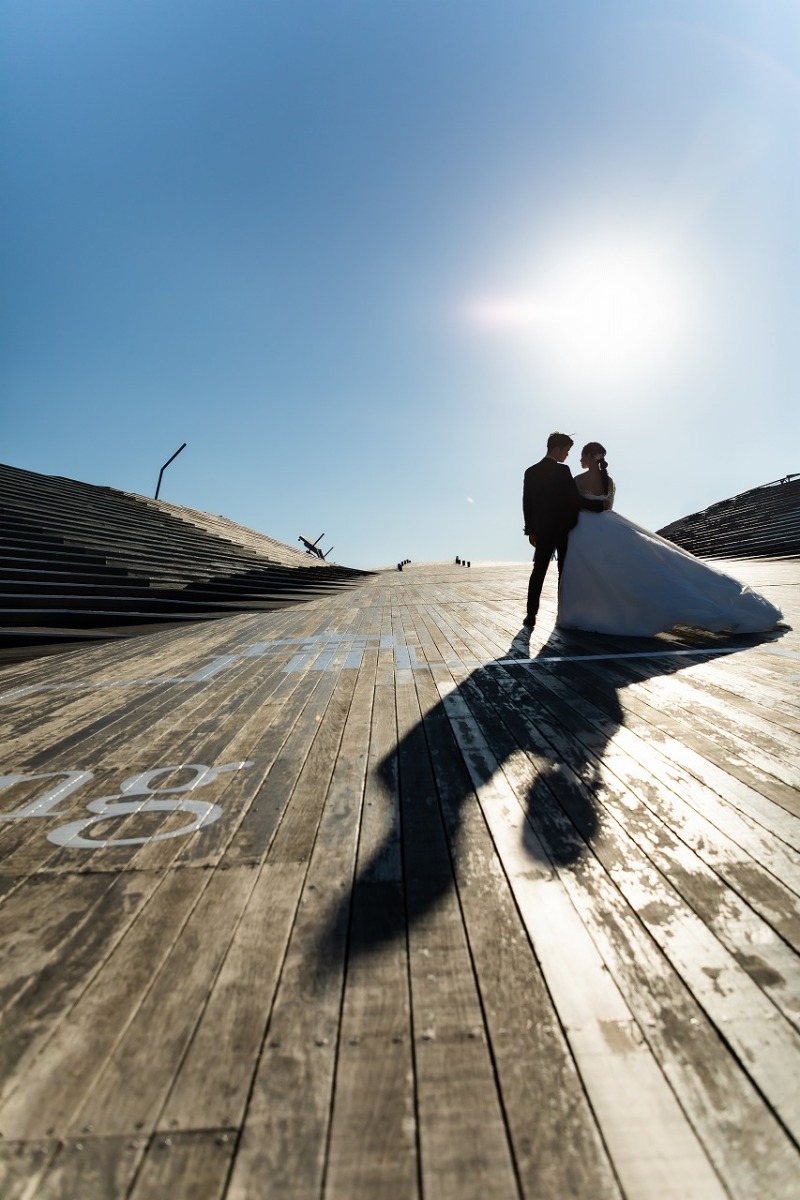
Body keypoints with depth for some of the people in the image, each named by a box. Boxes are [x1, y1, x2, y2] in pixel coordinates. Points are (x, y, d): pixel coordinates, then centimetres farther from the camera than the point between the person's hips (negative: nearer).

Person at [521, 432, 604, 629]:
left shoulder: (531, 472, 5)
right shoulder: (562, 471, -11)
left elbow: (526, 503, 6)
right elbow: (575, 499, -14)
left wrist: (530, 530, 11)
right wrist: (600, 506, -3)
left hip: (542, 529, 4)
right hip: (563, 529, -4)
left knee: (538, 571, 5)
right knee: (565, 572, 7)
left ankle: (531, 616, 0)